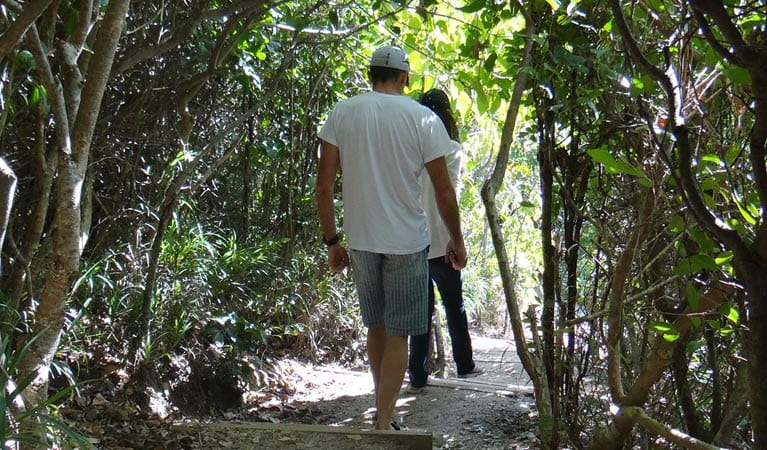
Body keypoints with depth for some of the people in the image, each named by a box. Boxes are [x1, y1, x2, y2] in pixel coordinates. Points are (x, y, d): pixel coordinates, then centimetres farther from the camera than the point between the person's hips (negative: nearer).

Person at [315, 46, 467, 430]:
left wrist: (331, 241, 7)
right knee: (398, 335, 5)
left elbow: (324, 185, -2)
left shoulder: (342, 113, 0)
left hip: (360, 241, 3)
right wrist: (457, 242, 9)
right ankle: (383, 424, 4)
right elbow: (444, 191, -5)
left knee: (376, 327, 19)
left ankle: (382, 411, 31)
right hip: (406, 242, -3)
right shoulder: (423, 118, -6)